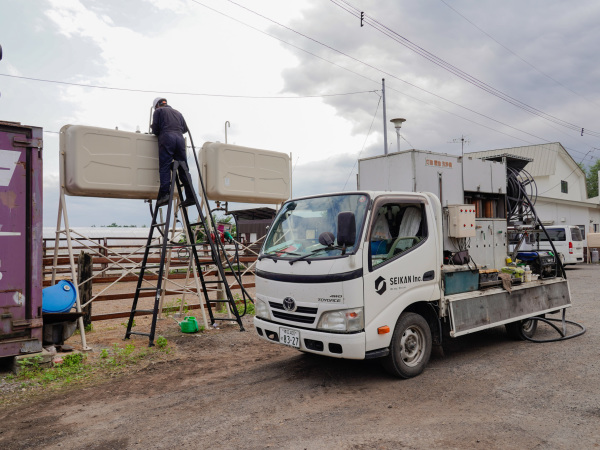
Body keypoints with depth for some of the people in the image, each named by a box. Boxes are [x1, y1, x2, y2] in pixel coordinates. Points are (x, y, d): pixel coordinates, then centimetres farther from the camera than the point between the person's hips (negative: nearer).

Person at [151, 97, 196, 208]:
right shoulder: (178, 112, 30)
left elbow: (155, 129, 8)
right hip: (180, 138, 4)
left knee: (164, 168, -9)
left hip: (166, 138, -4)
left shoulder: (158, 111, 15)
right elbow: (185, 128, 24)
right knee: (183, 169, 1)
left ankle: (164, 194, -23)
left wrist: (159, 134, 28)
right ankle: (190, 196, -5)